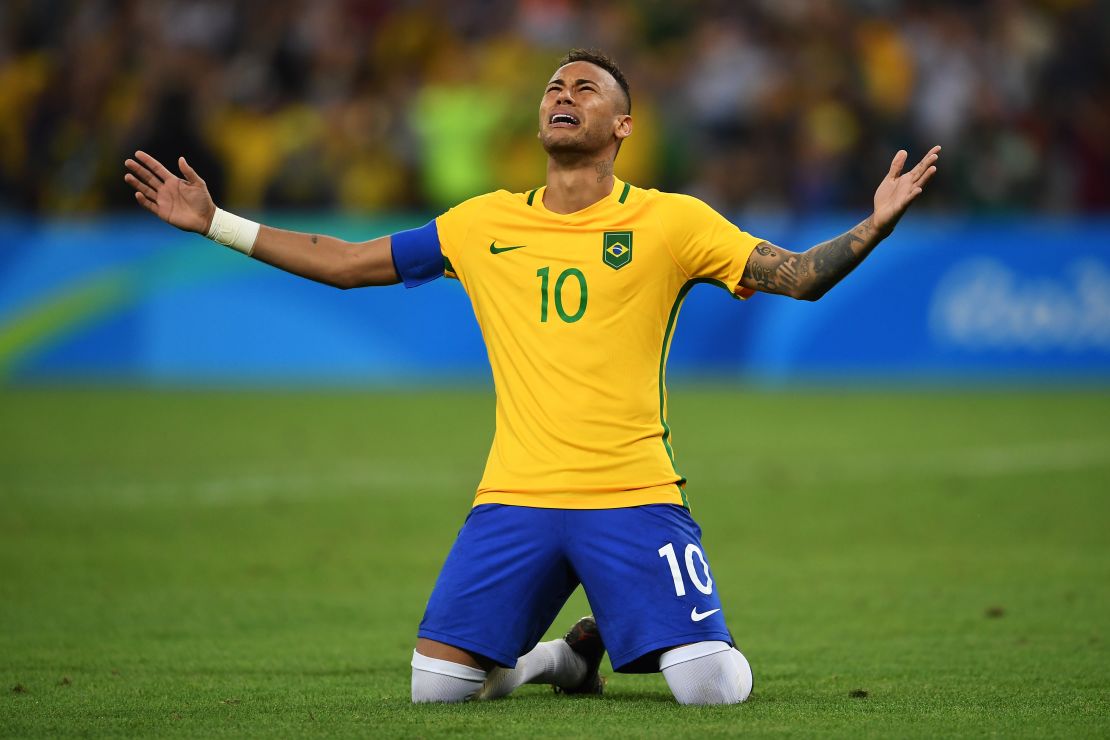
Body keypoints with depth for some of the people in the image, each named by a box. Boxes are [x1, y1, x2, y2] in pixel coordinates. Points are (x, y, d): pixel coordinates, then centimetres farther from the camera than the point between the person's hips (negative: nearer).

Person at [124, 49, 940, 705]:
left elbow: (800, 275, -3)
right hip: (515, 500, 2)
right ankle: (557, 657, 23)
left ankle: (603, 641, 17)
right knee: (437, 684, -8)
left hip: (636, 499, -2)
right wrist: (213, 222, 11)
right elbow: (345, 263, 15)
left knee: (715, 687, -17)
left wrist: (875, 226, -22)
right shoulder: (484, 225, 10)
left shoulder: (671, 221, 2)